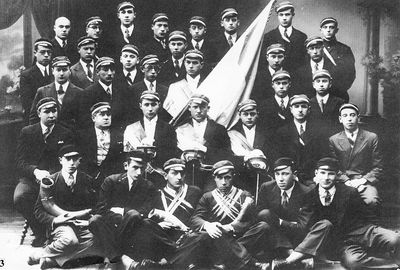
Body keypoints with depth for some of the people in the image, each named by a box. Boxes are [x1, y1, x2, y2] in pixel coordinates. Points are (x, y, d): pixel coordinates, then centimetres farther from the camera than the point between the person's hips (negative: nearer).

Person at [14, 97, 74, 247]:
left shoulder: (66, 134, 9)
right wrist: (36, 172, -21)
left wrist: (50, 174, -14)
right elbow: (20, 162, 1)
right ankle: (40, 233, -9)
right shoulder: (27, 132, 9)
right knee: (19, 198, -32)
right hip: (30, 179, 1)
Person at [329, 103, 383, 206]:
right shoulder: (333, 140, 9)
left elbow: (378, 168, 6)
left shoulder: (372, 138, 7)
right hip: (343, 181, 0)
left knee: (372, 201, -31)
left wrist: (363, 180, -10)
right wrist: (347, 181, -10)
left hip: (365, 180, 0)